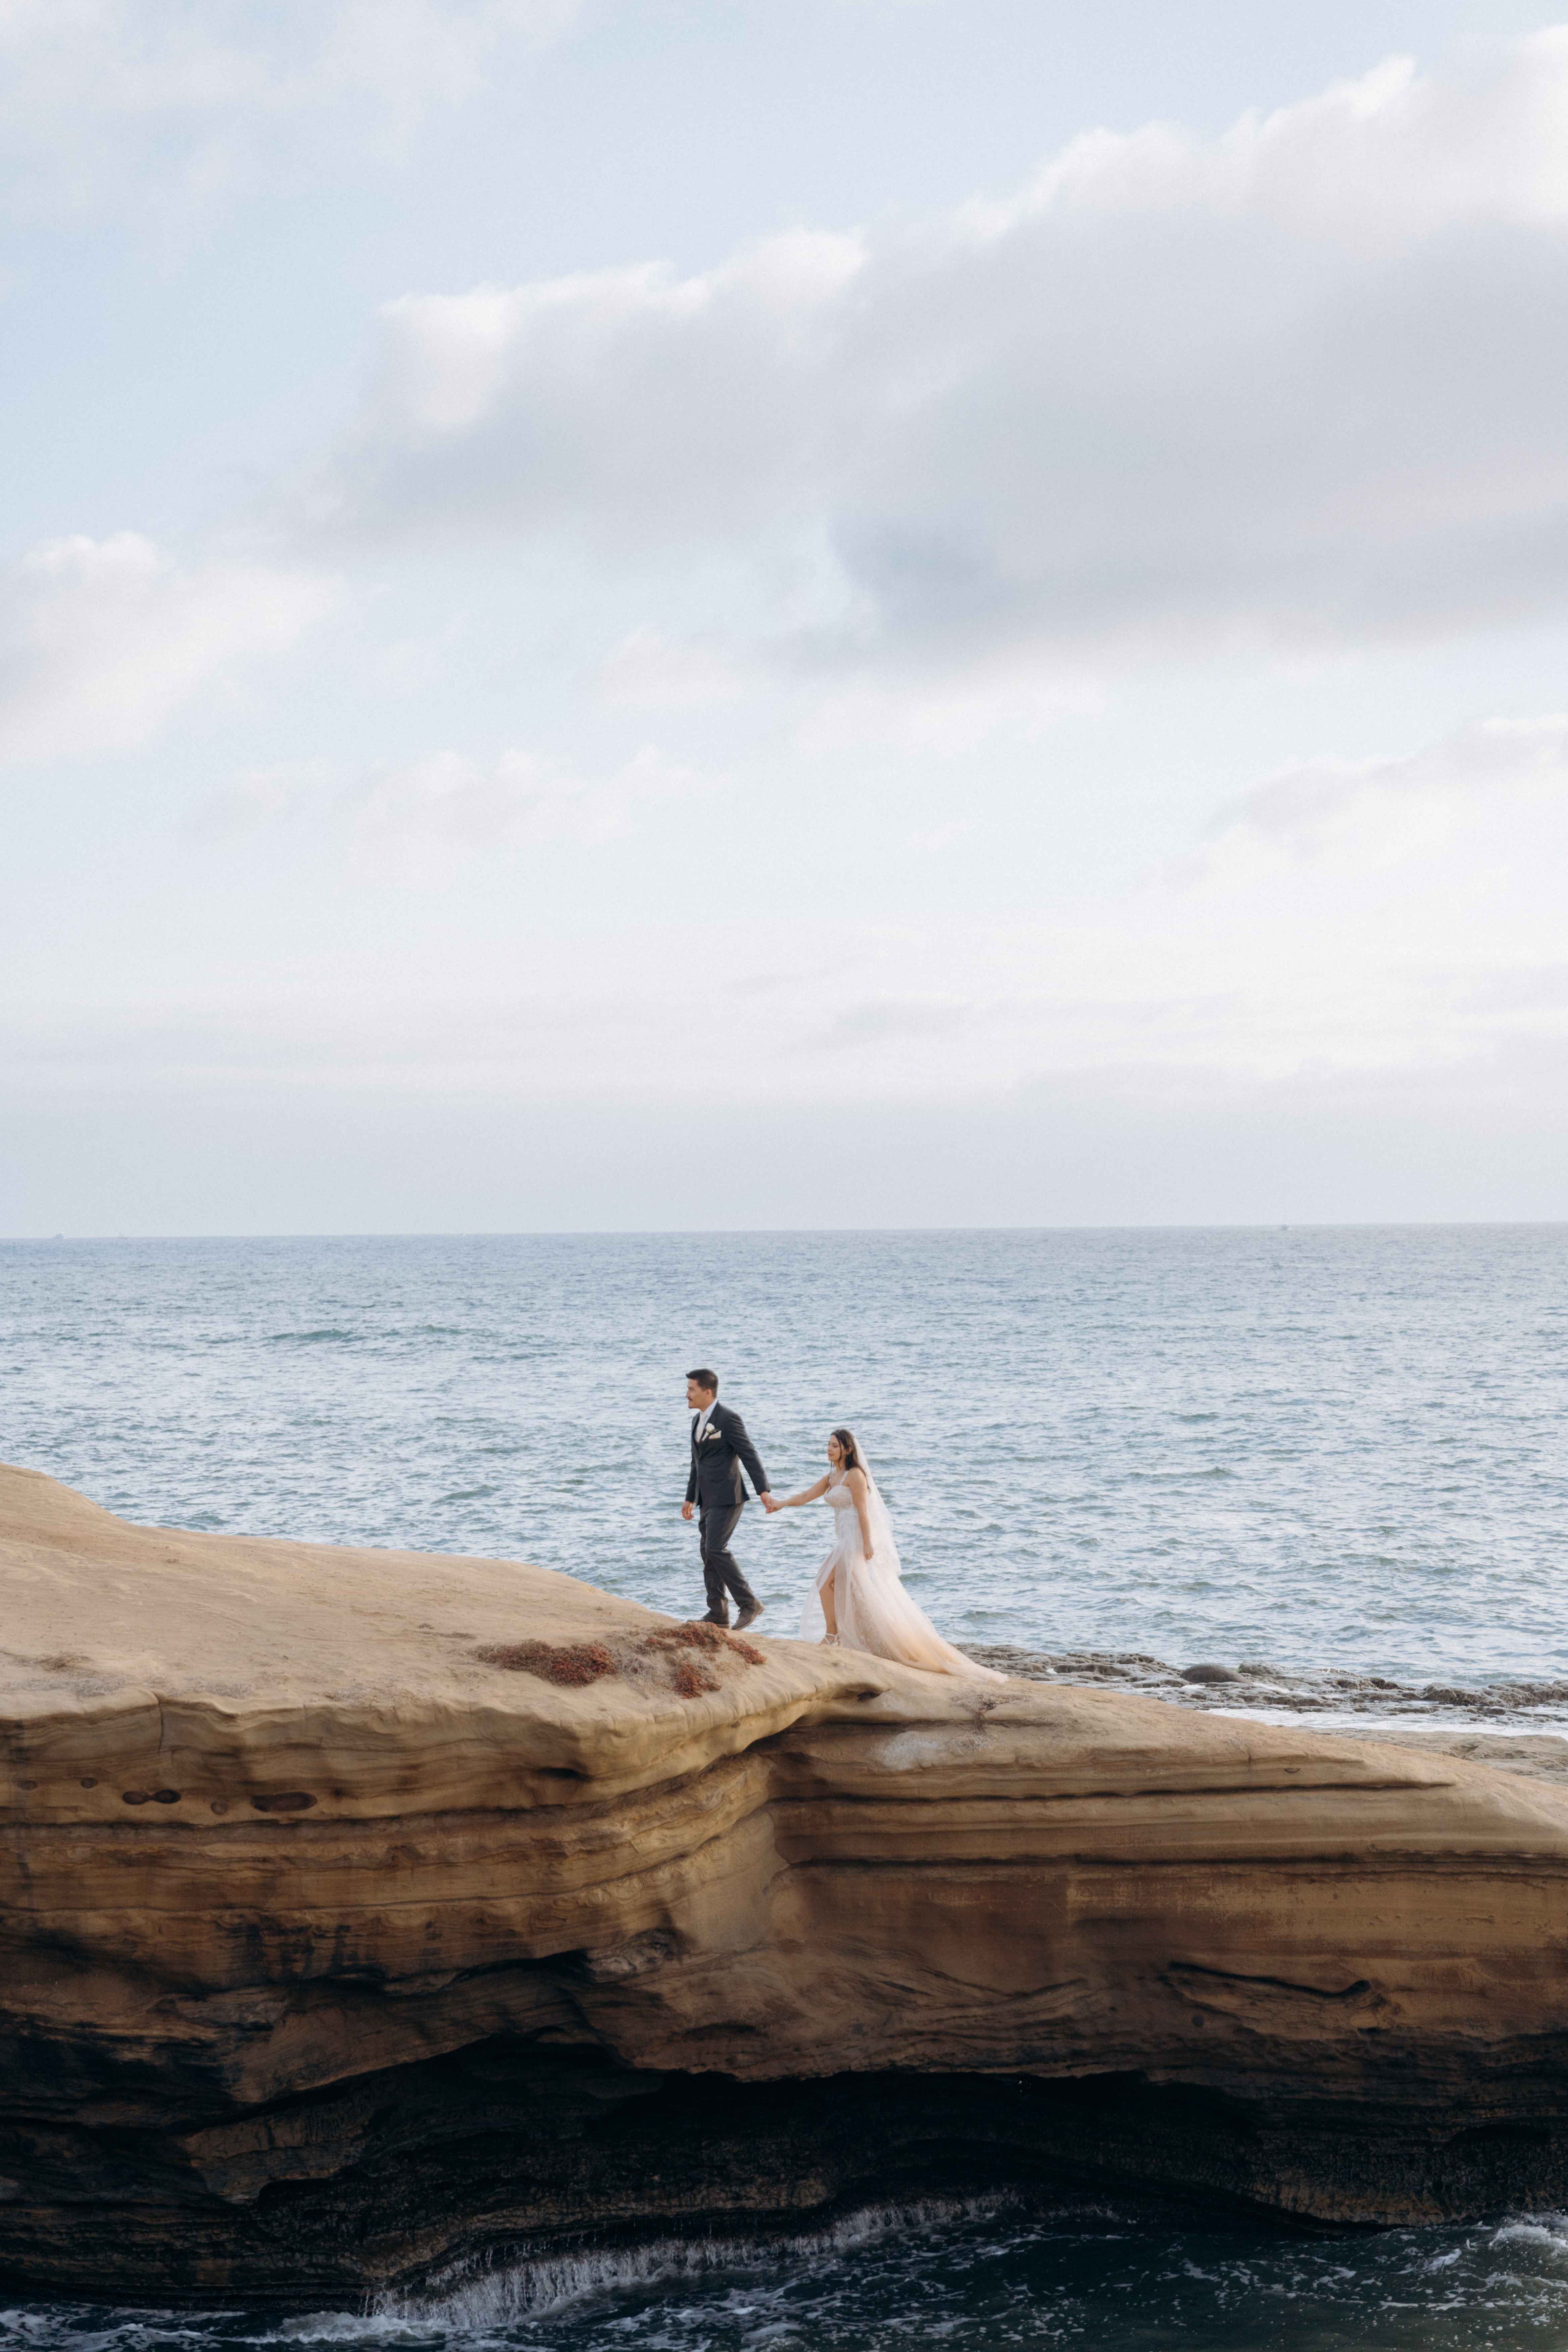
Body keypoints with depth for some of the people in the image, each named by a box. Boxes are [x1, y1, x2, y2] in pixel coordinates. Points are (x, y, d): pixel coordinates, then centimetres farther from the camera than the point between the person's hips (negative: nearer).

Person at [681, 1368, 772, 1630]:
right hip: (708, 1498, 9)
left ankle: (749, 1604, -8)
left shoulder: (728, 1419, -13)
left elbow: (749, 1455, -16)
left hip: (727, 1497, -9)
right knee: (709, 1553, 7)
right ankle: (718, 1613, 11)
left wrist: (764, 1491, -22)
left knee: (716, 1549, -16)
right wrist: (690, 1498, 26)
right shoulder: (698, 1420, 15)